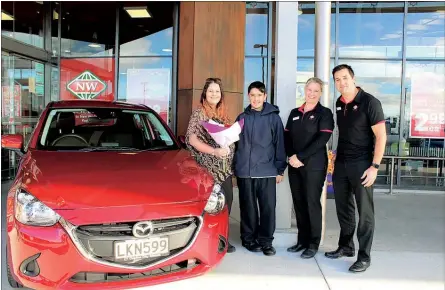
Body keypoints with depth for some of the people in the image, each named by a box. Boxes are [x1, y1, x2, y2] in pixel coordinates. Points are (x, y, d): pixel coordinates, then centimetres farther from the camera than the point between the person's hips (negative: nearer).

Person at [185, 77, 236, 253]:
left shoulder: (223, 114, 14)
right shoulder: (198, 113, -5)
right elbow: (192, 140, -12)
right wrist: (214, 151, -21)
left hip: (225, 168, 6)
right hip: (208, 167, -6)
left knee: (226, 201, 6)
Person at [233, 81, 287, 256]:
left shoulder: (273, 117, 2)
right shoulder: (242, 118, 8)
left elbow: (279, 144, 2)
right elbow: (236, 143, 12)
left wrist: (280, 169, -1)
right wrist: (236, 166, 9)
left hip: (267, 171, -1)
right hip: (244, 171, 2)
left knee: (268, 207, 0)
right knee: (248, 207, 9)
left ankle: (266, 241, 14)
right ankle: (249, 238, 23)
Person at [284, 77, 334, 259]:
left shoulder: (324, 113, -1)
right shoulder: (295, 113, 13)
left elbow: (322, 139, -13)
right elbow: (286, 136, 11)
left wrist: (300, 156, -17)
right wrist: (291, 156, -7)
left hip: (314, 165, -4)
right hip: (294, 165, 5)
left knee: (312, 203, -1)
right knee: (298, 203, 8)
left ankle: (313, 244, 11)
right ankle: (302, 240, 20)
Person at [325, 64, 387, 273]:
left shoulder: (369, 102, -10)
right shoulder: (339, 104, 8)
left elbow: (381, 136, -13)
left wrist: (374, 166, -18)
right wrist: (336, 158, 10)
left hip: (361, 164, -6)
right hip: (341, 163, 6)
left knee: (364, 211, 2)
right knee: (343, 208, 14)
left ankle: (364, 256, 13)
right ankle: (345, 246, 31)